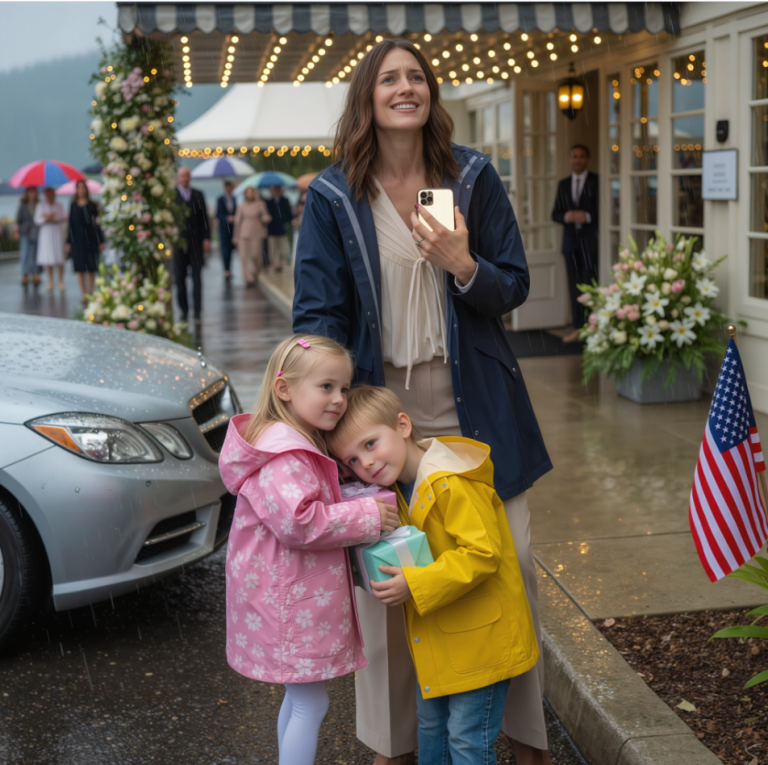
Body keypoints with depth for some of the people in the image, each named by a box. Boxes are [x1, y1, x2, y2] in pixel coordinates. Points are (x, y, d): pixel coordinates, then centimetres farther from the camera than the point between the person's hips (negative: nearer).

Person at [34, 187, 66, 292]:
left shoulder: (59, 206, 10)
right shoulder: (41, 206, 9)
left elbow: (62, 219, -2)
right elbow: (37, 220, 2)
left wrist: (50, 218, -13)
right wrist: (46, 219, -14)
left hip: (57, 232, 0)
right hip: (46, 232, 0)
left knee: (59, 258, -6)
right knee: (47, 258, -4)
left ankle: (61, 282, -1)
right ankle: (50, 282, 2)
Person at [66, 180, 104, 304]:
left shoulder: (92, 205, 2)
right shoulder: (73, 205, 6)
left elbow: (97, 223, 1)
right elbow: (71, 224, 8)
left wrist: (101, 241, -3)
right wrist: (68, 242, 5)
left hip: (90, 237, -1)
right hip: (77, 238, 1)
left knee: (91, 267, 3)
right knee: (80, 267, -2)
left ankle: (90, 293, 11)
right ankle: (83, 294, -2)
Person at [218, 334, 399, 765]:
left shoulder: (301, 444, 13)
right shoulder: (282, 455, -23)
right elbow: (298, 521, -32)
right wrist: (367, 516, -24)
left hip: (303, 600, 11)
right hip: (290, 604, -11)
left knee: (300, 698, 21)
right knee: (311, 704, -3)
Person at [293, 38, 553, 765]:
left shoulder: (473, 176, 1)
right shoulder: (332, 195, -3)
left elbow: (514, 288, 3)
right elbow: (318, 313, -3)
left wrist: (462, 266, -19)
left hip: (473, 406, 1)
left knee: (509, 559, 6)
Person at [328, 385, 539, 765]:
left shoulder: (453, 485, -26)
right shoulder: (402, 487, 5)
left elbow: (482, 553, -30)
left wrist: (414, 585, -31)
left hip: (480, 638, -9)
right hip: (438, 641, 9)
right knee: (431, 725, 23)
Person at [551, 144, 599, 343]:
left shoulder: (597, 181, 0)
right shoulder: (563, 184, 15)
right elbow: (555, 213, 13)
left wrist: (587, 216, -20)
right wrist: (566, 216, -8)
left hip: (590, 239, -5)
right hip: (570, 239, 5)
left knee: (590, 284, -8)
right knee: (574, 285, 6)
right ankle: (578, 328, 11)